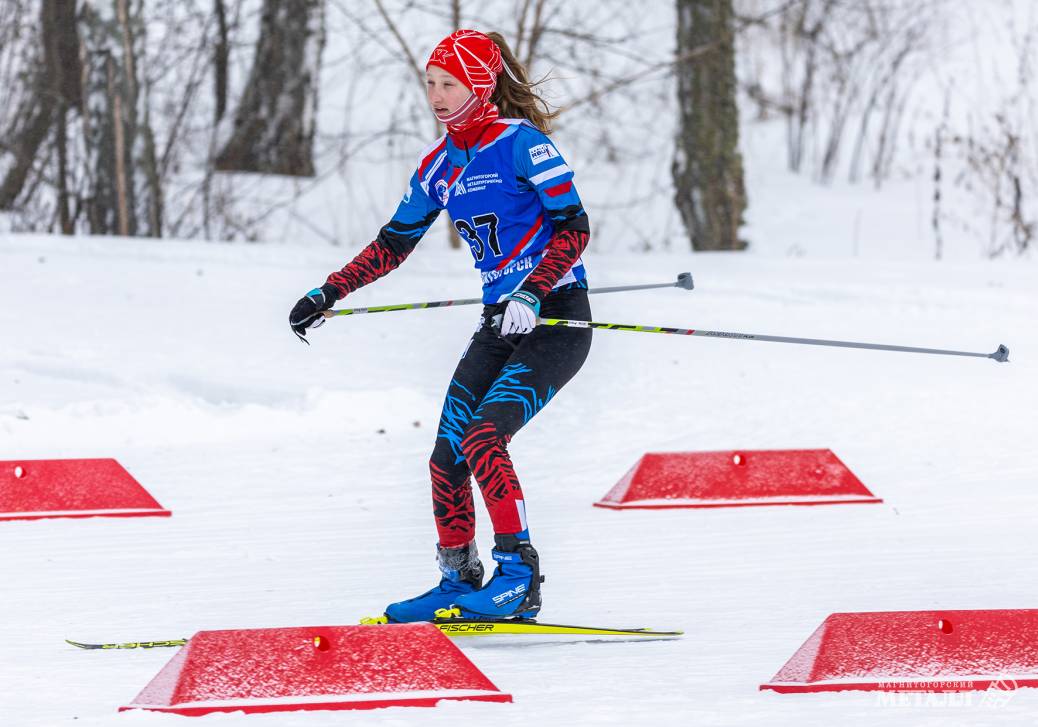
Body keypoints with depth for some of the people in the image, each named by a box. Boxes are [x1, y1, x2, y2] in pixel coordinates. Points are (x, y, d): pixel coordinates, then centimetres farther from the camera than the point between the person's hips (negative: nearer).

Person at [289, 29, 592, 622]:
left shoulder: (521, 142, -12)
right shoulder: (440, 166, 11)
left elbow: (574, 227, -16)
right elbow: (393, 244, 20)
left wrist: (532, 293, -27)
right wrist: (329, 294, 13)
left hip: (555, 319, -8)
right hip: (502, 324, 8)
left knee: (481, 437, -23)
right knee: (448, 455, -1)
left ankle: (520, 575, -17)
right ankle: (459, 581, 13)